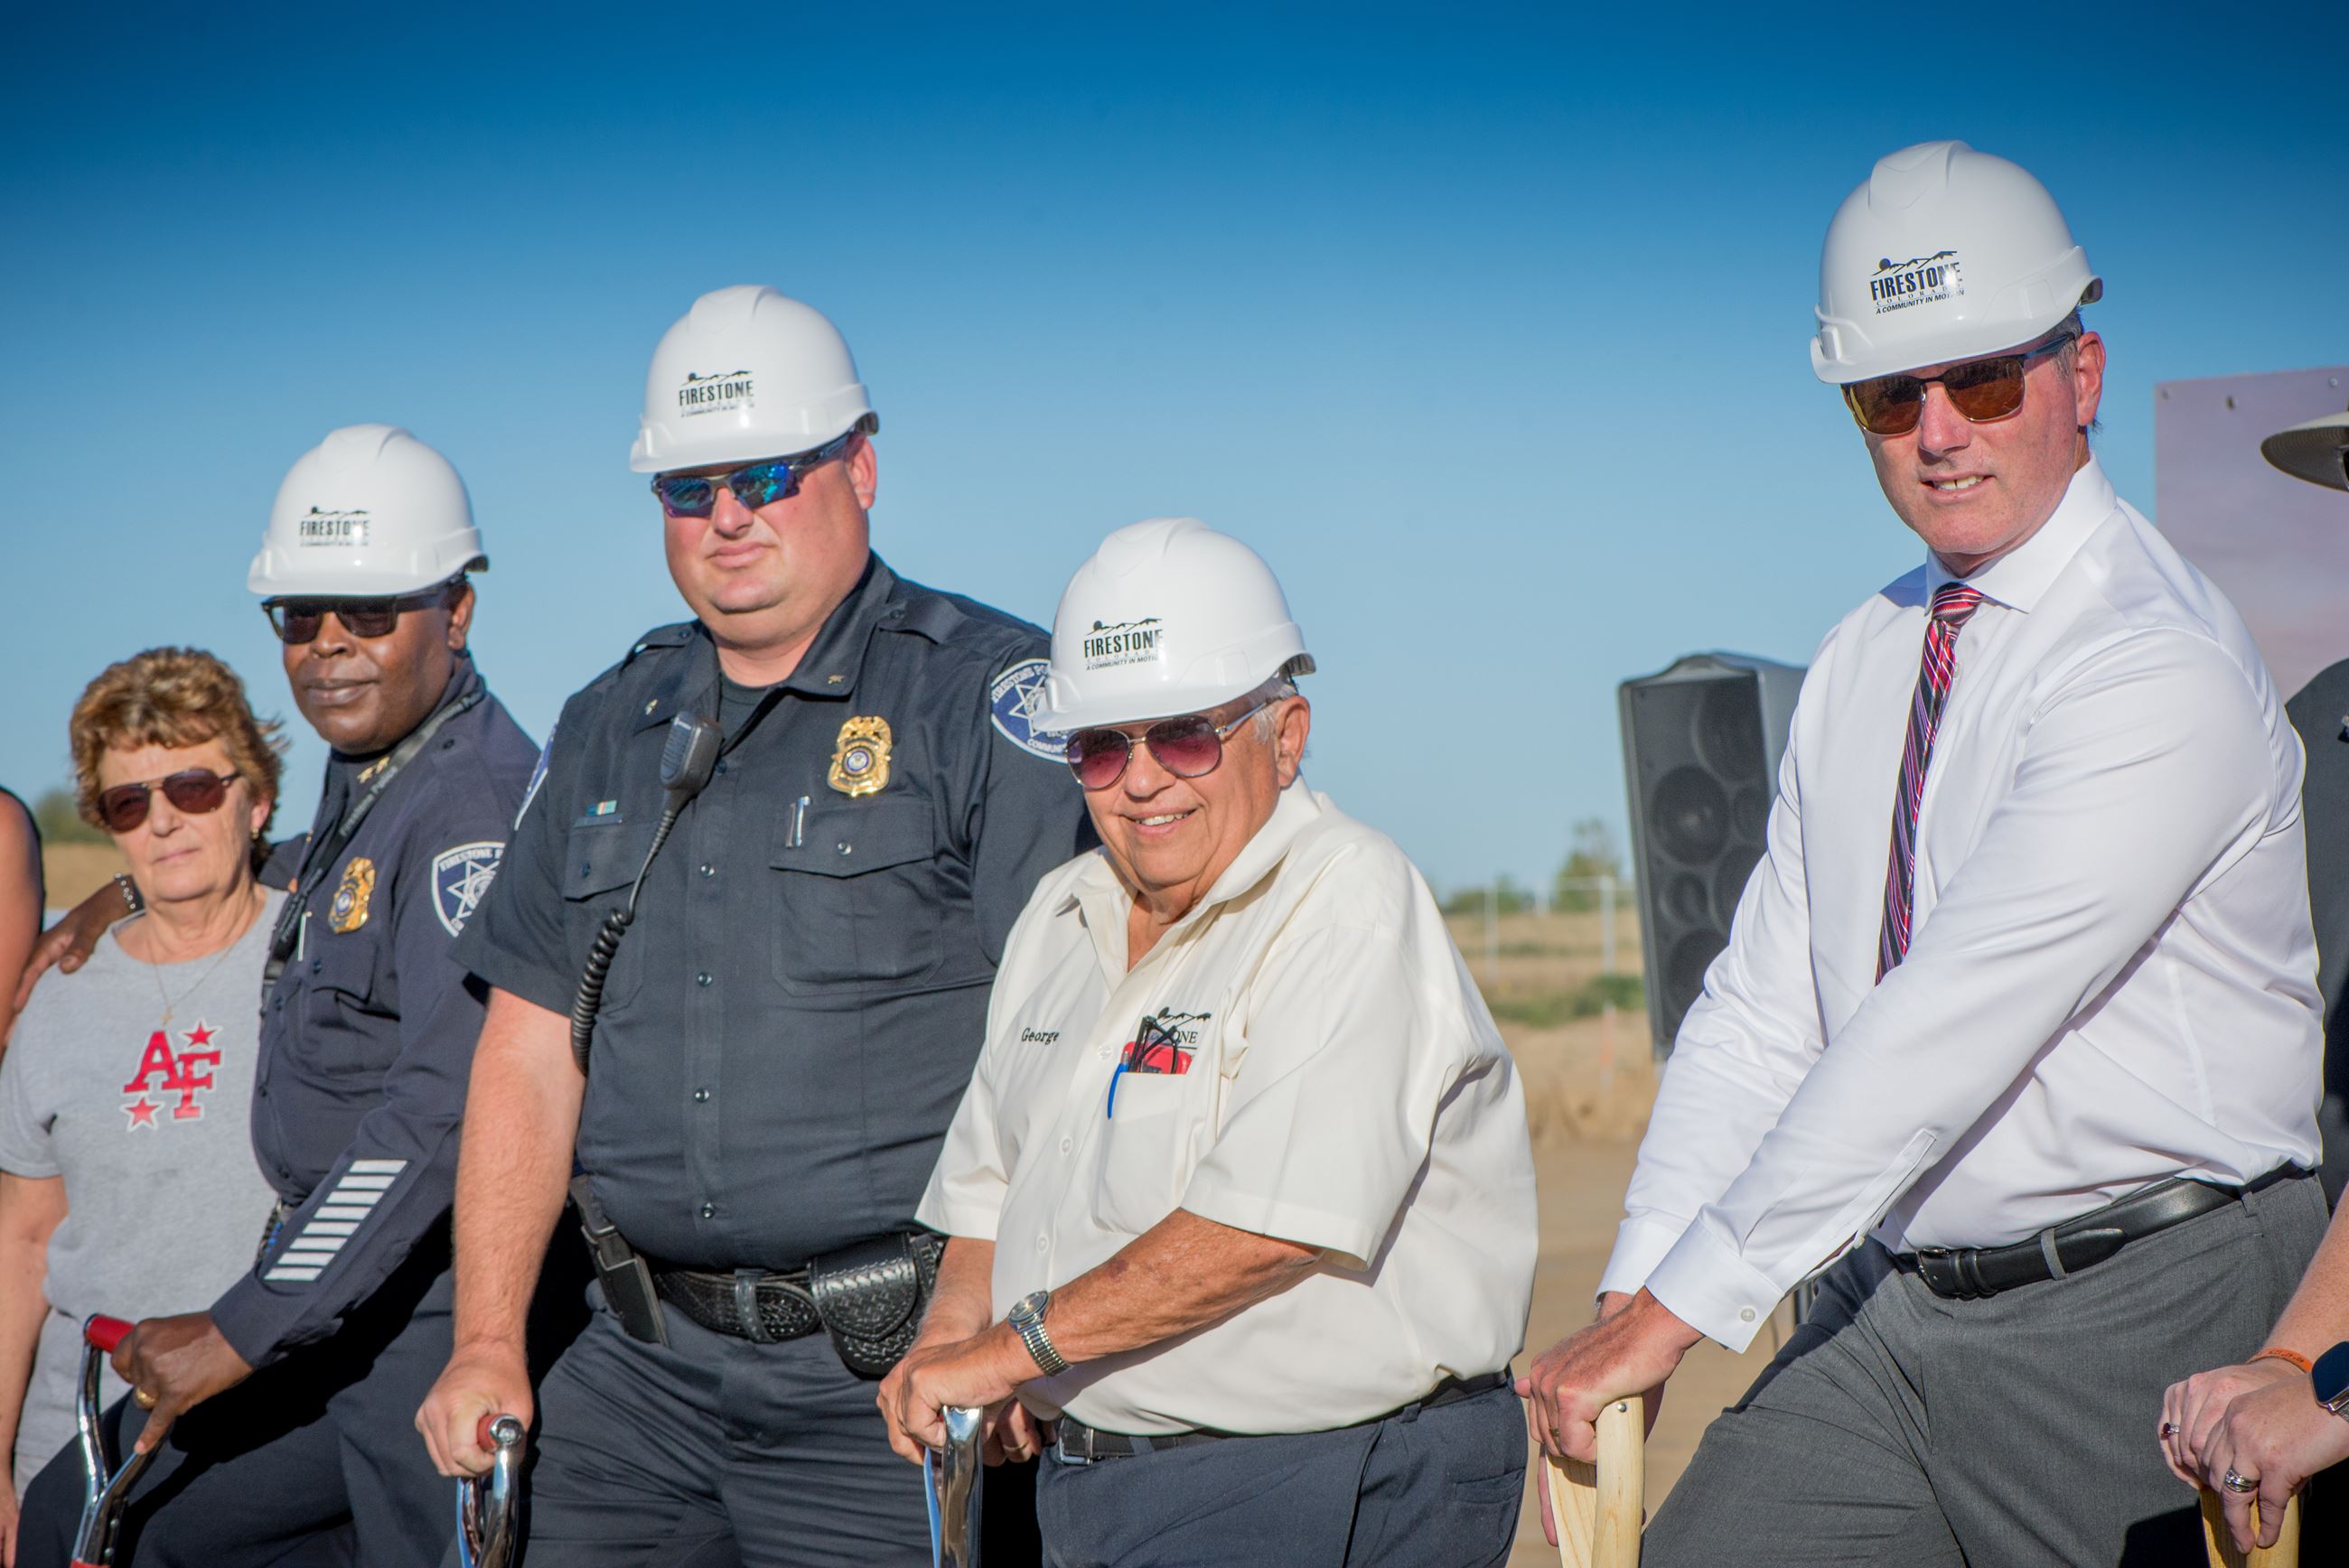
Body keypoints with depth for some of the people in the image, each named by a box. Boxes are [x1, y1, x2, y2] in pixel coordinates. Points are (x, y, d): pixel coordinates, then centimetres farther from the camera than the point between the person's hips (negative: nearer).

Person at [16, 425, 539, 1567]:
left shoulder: (481, 804, -18)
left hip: (439, 1317, -10)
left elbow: (444, 1110, -26)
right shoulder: (361, 782, 13)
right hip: (342, 1310, 10)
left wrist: (242, 1331, -24)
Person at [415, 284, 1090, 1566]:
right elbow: (531, 1053, 15)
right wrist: (487, 1344, 8)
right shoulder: (609, 731, 15)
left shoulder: (987, 697, -4)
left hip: (890, 1378, -5)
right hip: (640, 1370, 5)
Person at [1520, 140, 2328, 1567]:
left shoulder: (2164, 668, -15)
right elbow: (1760, 1010, 9)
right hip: (1886, 1309, 6)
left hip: (2143, 1316, -6)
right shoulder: (1863, 665, 11)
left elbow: (1953, 1022, -22)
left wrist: (1683, 1308, -23)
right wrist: (1630, 1298, -4)